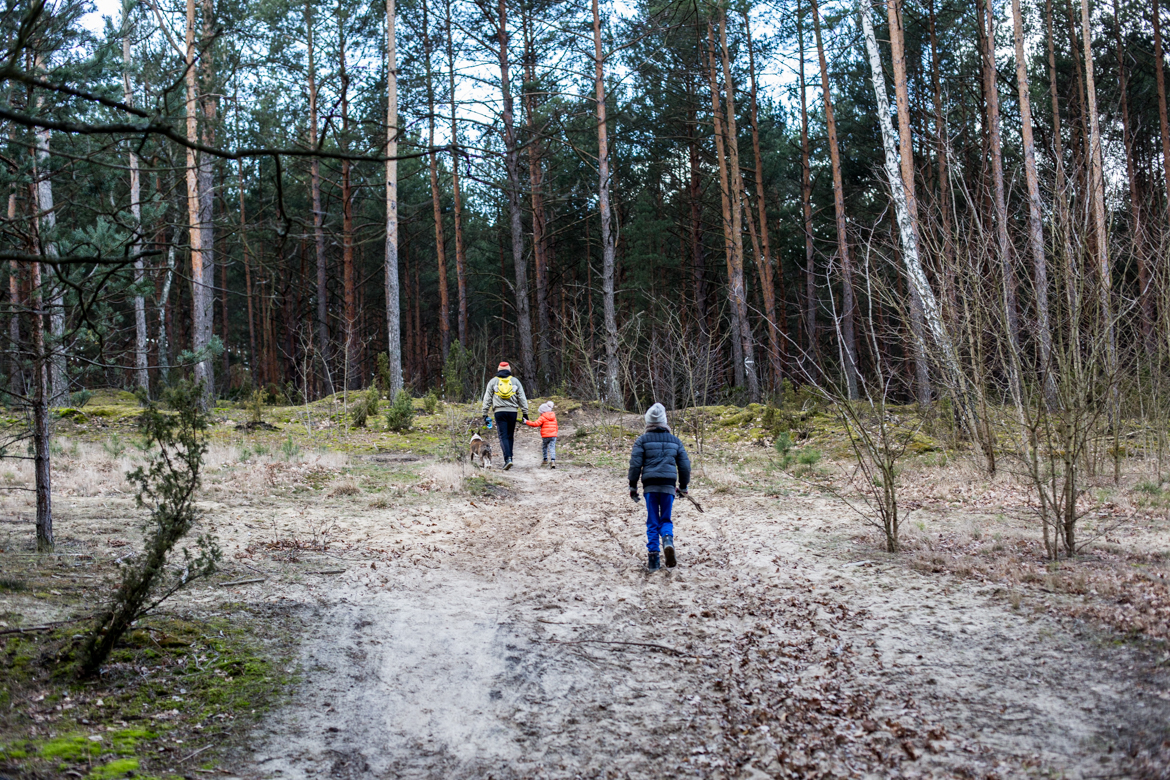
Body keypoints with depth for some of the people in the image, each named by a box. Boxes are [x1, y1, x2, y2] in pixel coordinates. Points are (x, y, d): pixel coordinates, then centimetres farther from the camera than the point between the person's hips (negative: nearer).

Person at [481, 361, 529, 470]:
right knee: (510, 436, 11)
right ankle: (509, 458, 12)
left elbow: (487, 399, 8)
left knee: (503, 436, -5)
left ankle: (508, 458, -20)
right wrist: (525, 413, 12)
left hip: (499, 412, -1)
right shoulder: (515, 381, 11)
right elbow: (522, 398, 9)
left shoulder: (493, 381, 9)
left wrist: (485, 414, 10)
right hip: (512, 411, 1)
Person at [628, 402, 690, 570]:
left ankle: (653, 557, 0)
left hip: (650, 486, -1)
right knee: (666, 520, 11)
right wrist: (683, 486, 22)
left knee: (652, 522, 7)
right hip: (669, 486, 1)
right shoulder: (675, 441, 11)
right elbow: (684, 465, 12)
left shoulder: (642, 440, 2)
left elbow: (635, 463, -3)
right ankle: (668, 541, -20)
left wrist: (633, 486, 5)